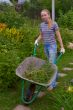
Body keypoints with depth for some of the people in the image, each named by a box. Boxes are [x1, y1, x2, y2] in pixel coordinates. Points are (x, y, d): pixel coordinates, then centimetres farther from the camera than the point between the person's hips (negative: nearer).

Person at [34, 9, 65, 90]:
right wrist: (37, 40, -8)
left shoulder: (54, 24, -11)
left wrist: (62, 47, -6)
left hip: (52, 46, -5)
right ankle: (55, 76, 35)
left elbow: (58, 36, -8)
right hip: (45, 46, 6)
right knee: (51, 63, 16)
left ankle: (53, 83, 0)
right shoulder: (42, 25, 4)